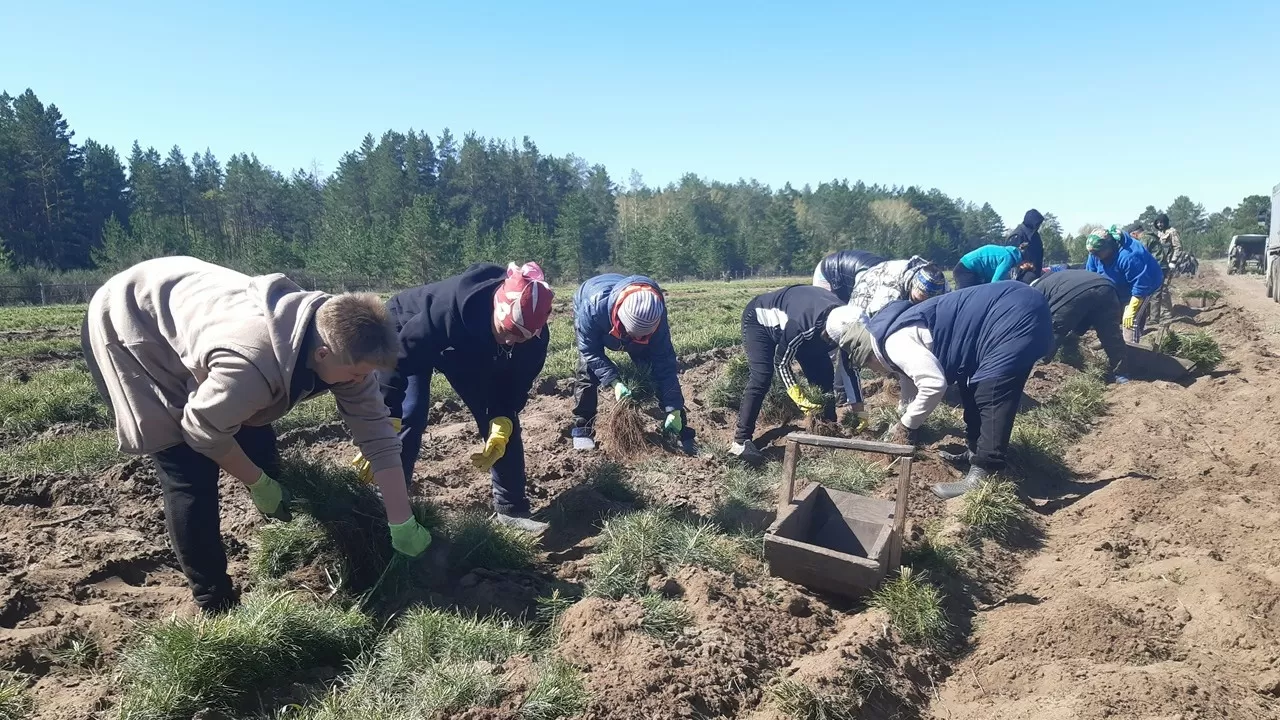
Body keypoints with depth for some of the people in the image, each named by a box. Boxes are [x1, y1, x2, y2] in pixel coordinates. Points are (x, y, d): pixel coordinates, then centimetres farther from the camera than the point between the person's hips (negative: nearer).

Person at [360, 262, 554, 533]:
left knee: (503, 419, -4)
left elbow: (514, 386, -16)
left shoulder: (534, 336, -30)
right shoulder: (450, 306, -46)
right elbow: (398, 360, -41)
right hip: (409, 334, -4)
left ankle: (511, 508, 8)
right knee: (410, 415, -20)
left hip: (471, 353, 4)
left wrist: (501, 431, -34)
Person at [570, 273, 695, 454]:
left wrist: (674, 410, -33)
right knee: (588, 370, -17)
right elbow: (591, 351, -33)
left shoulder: (655, 315, -39)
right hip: (594, 323, -1)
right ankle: (582, 429, 3)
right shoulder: (593, 306, -47)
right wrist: (614, 382, -44)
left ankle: (681, 433, 0)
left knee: (653, 368, -8)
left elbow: (664, 362, -31)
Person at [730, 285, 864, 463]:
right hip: (760, 318, -7)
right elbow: (781, 362, -27)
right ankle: (741, 441, -19)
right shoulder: (803, 326, -44)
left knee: (824, 375, -1)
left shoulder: (845, 320, -22)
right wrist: (801, 400, -29)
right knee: (761, 378, -23)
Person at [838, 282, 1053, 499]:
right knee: (973, 387, 17)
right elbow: (912, 378, 35)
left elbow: (934, 384, -23)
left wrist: (906, 425, -8)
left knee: (990, 396, -13)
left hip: (1016, 317, -11)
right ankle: (977, 452, 26)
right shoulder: (901, 333, 19)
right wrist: (904, 418, 48)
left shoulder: (895, 342, -14)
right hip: (1017, 309, 11)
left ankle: (983, 478, -14)